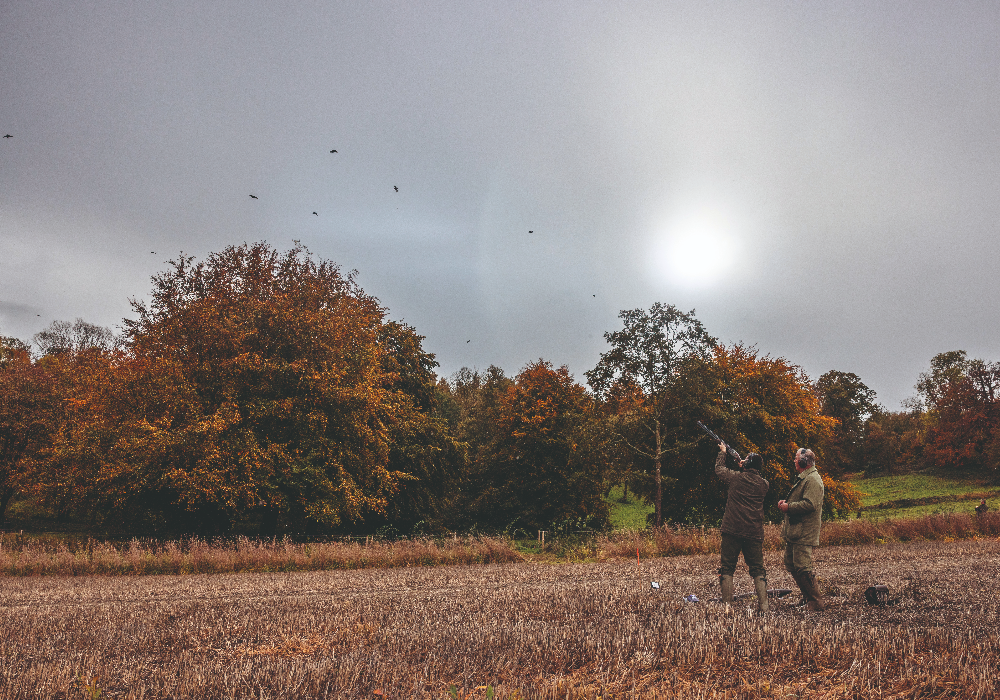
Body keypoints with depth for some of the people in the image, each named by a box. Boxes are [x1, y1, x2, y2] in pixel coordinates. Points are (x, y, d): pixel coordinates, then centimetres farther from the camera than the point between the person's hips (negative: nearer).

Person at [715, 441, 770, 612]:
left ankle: (727, 605, 1)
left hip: (732, 532, -3)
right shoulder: (764, 484, 3)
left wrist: (722, 452, 29)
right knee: (758, 570, 12)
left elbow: (719, 469, 14)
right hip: (755, 534, 3)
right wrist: (745, 467, 32)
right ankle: (763, 606, 4)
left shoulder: (736, 478, -5)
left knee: (727, 569, 6)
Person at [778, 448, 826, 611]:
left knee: (803, 568, -10)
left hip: (804, 534, -11)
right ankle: (808, 598, 25)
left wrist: (788, 507, -16)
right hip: (795, 532, 11)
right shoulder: (803, 478, 20)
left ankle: (816, 603, 0)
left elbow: (810, 504, -25)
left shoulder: (812, 480, -14)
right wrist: (786, 502, 12)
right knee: (791, 564, 15)